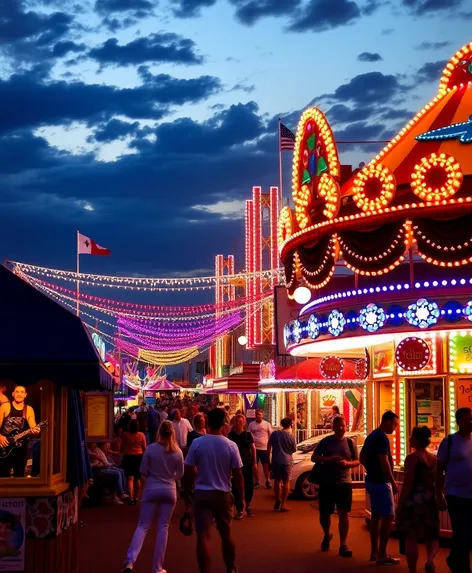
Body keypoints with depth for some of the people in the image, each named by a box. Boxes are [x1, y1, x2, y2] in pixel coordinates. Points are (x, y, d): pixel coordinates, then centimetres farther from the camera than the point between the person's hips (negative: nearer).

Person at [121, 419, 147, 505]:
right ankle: (136, 498, 25)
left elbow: (122, 448, 1)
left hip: (127, 457, -2)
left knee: (129, 479, -3)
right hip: (138, 457, 2)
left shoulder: (125, 435, -8)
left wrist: (123, 453, 22)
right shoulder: (141, 435, -7)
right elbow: (144, 448, 0)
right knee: (137, 479, 16)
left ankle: (131, 498, -16)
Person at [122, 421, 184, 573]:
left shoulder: (151, 448, -7)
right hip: (169, 491, 1)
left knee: (143, 526, 3)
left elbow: (143, 472, -3)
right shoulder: (178, 452, -2)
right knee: (163, 527, 9)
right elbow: (180, 475, 6)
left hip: (151, 490, -1)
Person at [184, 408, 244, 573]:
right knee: (226, 534, 18)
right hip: (223, 494, 1)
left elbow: (188, 471, -4)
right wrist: (240, 498, 6)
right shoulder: (231, 445, -7)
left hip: (202, 493, -1)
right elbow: (238, 475, -5)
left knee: (203, 535, -2)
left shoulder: (197, 443, -7)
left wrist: (187, 492, 10)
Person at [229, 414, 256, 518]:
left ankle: (248, 505, 23)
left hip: (248, 462, 1)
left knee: (249, 484, 4)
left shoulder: (248, 434, 3)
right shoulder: (231, 435, 2)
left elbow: (253, 448, 6)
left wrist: (254, 462, 2)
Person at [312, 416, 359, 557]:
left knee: (343, 514, -5)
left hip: (344, 483, 0)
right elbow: (314, 457, 1)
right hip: (326, 483, 0)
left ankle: (343, 545, 1)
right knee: (324, 513, 8)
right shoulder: (326, 441, 1)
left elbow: (357, 461, 7)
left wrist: (347, 463, -15)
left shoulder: (350, 443, 5)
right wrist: (329, 459, -16)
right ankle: (327, 535, 37)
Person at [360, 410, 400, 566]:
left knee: (376, 516, 13)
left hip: (372, 481, 10)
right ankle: (382, 555, -7)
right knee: (388, 517, -6)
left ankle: (374, 552, 18)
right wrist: (393, 482, -19)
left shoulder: (371, 436, 13)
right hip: (381, 482, -10)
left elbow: (362, 458, 20)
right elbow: (384, 462, -23)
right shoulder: (382, 437, -17)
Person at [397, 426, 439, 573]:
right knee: (432, 536, 13)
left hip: (414, 500, -5)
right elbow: (437, 482, 13)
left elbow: (407, 484, -13)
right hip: (430, 500, 5)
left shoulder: (412, 458, -12)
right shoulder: (434, 458, 7)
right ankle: (430, 559, -15)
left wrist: (399, 505, -7)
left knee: (412, 538, 6)